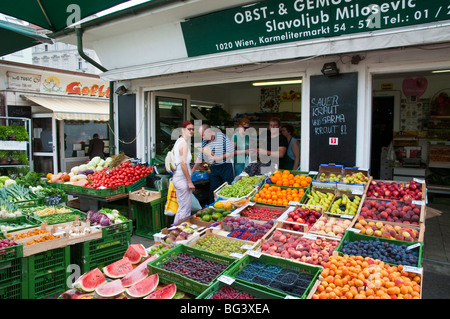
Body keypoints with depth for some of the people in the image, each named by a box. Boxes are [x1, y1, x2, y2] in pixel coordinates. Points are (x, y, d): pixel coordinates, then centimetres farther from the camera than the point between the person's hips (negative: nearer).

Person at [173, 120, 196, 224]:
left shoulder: (179, 141, 15)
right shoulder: (184, 143, -14)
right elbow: (183, 163, -22)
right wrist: (190, 182, -19)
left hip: (176, 177, 10)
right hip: (182, 178, -10)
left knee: (182, 207, 19)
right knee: (185, 209, -3)